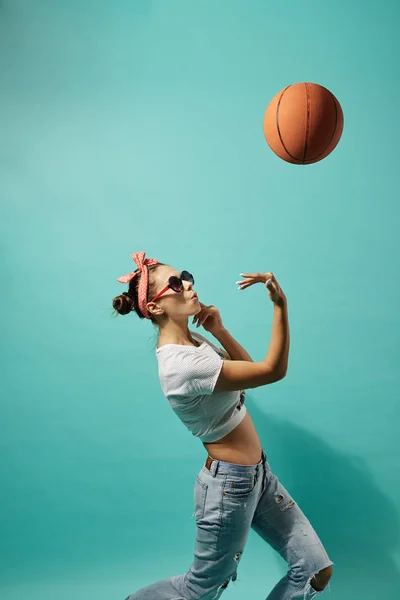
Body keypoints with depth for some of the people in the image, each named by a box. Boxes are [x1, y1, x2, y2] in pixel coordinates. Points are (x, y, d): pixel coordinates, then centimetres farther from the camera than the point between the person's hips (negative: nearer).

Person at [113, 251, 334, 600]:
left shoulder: (193, 341, 2)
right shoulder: (180, 363, -27)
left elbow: (248, 368, 10)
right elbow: (273, 371, -26)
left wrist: (219, 330, -3)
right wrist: (281, 304, -28)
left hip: (258, 474, 8)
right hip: (230, 485, -8)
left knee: (317, 571, 9)